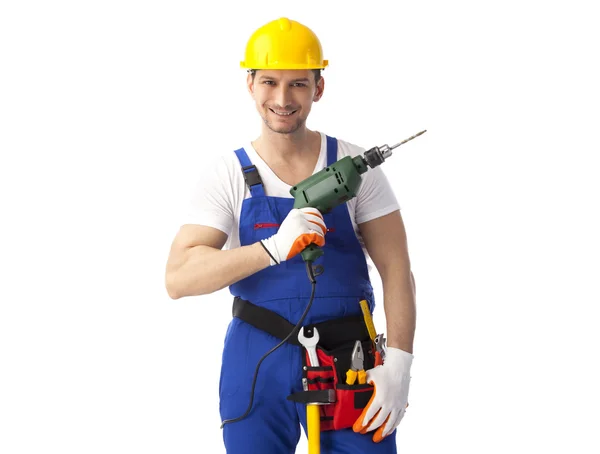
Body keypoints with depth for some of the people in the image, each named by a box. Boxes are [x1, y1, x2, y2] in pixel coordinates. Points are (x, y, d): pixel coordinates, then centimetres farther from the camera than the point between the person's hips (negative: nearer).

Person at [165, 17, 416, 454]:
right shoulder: (229, 176, -2)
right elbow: (178, 278, -13)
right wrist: (274, 248, -26)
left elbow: (396, 270, 0)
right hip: (258, 367, 0)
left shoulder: (354, 166, 0)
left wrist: (398, 363, -13)